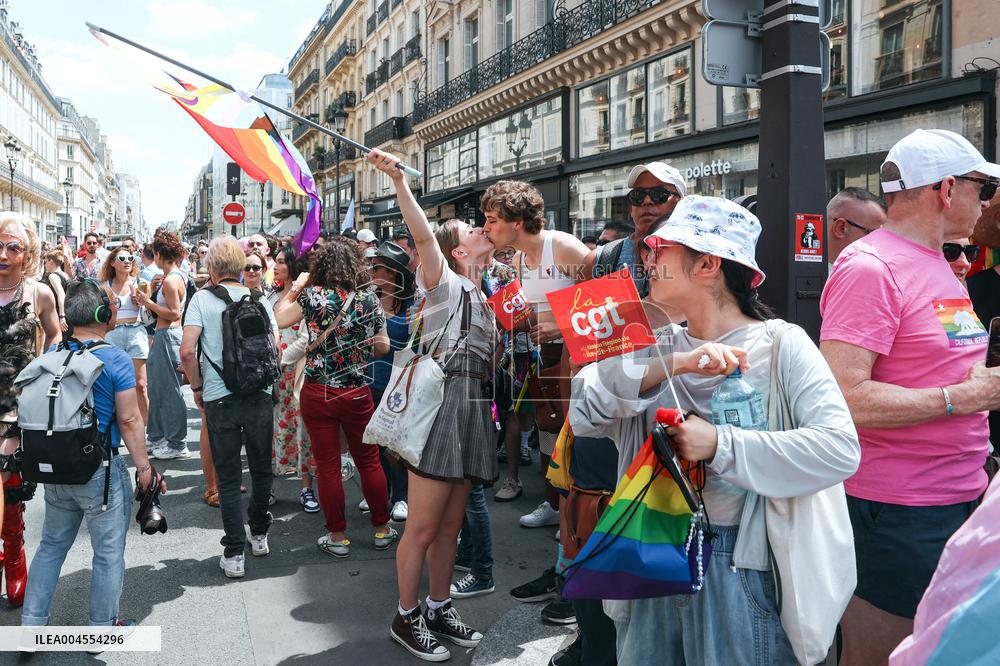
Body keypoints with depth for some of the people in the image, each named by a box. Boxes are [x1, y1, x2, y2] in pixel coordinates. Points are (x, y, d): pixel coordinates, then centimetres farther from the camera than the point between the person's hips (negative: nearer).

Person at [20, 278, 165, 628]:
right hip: (101, 470, -6)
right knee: (108, 552, 10)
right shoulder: (117, 360, -16)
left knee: (51, 545, 21)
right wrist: (144, 468, -7)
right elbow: (129, 421, -15)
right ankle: (101, 627, 22)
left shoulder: (52, 355, 1)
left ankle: (31, 624, 27)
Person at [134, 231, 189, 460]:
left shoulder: (170, 280, -17)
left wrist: (148, 302, -14)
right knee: (156, 388, 19)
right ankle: (156, 437, 31)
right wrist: (154, 290, 4)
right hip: (163, 335, 11)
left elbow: (174, 313, -21)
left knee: (169, 390, -3)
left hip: (168, 336, -11)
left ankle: (177, 444, 5)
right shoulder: (177, 275, 13)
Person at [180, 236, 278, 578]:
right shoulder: (260, 300, 4)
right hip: (260, 396, 2)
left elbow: (187, 352, -11)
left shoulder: (203, 298, -3)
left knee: (228, 478, 7)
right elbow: (275, 349, 2)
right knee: (261, 470, 18)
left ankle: (234, 554, 10)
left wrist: (197, 387, 3)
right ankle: (259, 535, 34)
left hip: (219, 398, -2)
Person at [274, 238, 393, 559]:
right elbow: (383, 347, 2)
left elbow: (278, 319, 2)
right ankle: (382, 529, 27)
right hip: (358, 393, 2)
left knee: (328, 466, 8)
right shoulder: (369, 299, -3)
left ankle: (337, 537, 18)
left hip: (317, 393, -2)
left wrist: (295, 288, 11)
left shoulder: (312, 295, -9)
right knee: (369, 462, 15)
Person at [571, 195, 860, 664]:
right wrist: (669, 366, -23)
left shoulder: (782, 344, -10)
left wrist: (719, 446, -25)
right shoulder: (659, 345, 3)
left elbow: (839, 449, -22)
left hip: (738, 567, -4)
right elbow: (584, 413, -11)